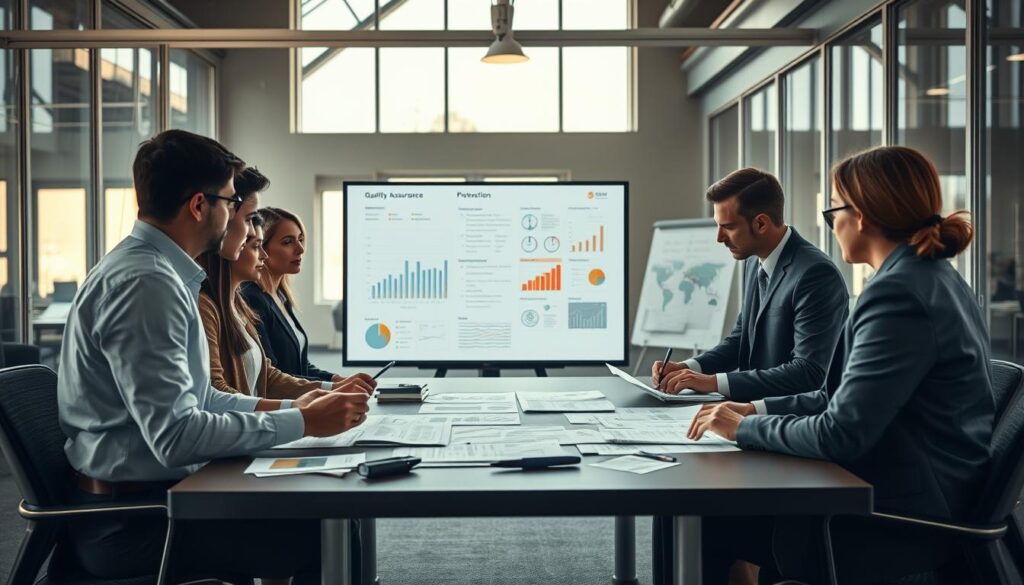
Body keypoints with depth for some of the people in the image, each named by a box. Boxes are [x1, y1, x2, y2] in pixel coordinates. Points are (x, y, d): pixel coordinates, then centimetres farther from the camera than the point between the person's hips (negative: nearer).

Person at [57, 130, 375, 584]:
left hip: (141, 497, 10)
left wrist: (287, 407, 9)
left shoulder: (152, 270, 12)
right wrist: (302, 423, -19)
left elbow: (191, 397, 18)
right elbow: (175, 435, -26)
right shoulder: (146, 283, -20)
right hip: (127, 523, -10)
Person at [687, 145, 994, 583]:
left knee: (709, 523, 0)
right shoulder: (931, 277, 10)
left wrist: (744, 427, -10)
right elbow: (849, 396, 14)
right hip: (917, 494, 9)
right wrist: (757, 410, 7)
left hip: (905, 519, -9)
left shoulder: (899, 293, -22)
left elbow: (840, 435, -24)